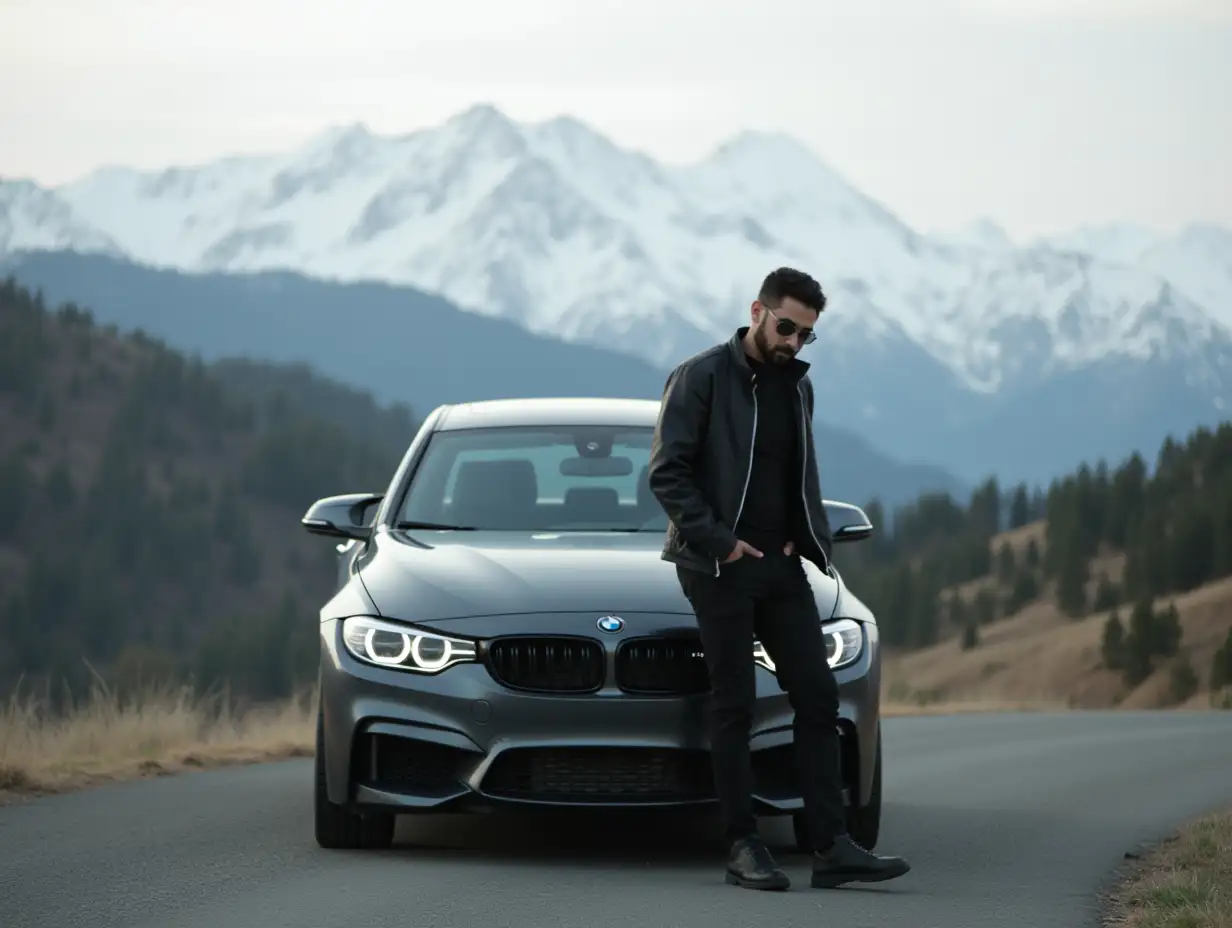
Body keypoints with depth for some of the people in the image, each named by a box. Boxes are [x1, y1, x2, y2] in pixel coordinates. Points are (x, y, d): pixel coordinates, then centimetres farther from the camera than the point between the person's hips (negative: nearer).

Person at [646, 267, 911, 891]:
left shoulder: (798, 387, 13)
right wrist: (718, 539, -17)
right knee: (733, 706, -2)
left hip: (780, 564, 6)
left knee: (817, 696, -1)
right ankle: (744, 849, 3)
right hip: (717, 568, -6)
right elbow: (666, 472, -11)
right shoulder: (701, 378, -7)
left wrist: (809, 537, 4)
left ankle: (831, 847, -1)